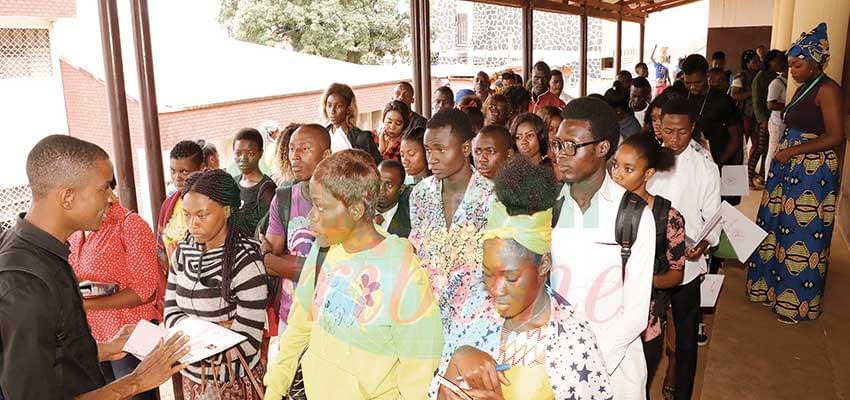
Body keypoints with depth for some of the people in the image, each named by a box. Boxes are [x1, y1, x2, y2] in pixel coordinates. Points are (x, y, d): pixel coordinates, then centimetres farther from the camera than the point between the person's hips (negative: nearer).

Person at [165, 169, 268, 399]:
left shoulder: (245, 261, -21)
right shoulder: (183, 253, -2)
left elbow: (247, 340, -21)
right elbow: (171, 314, 0)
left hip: (233, 381, -5)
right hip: (191, 375, 6)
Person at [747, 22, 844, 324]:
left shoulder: (827, 89, -12)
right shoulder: (803, 88, 13)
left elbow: (835, 136, -17)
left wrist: (792, 151, -16)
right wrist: (780, 157, 8)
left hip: (813, 174, -8)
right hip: (788, 170, 8)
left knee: (802, 235, 1)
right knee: (778, 228, 13)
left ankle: (797, 301, 14)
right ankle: (774, 287, 27)